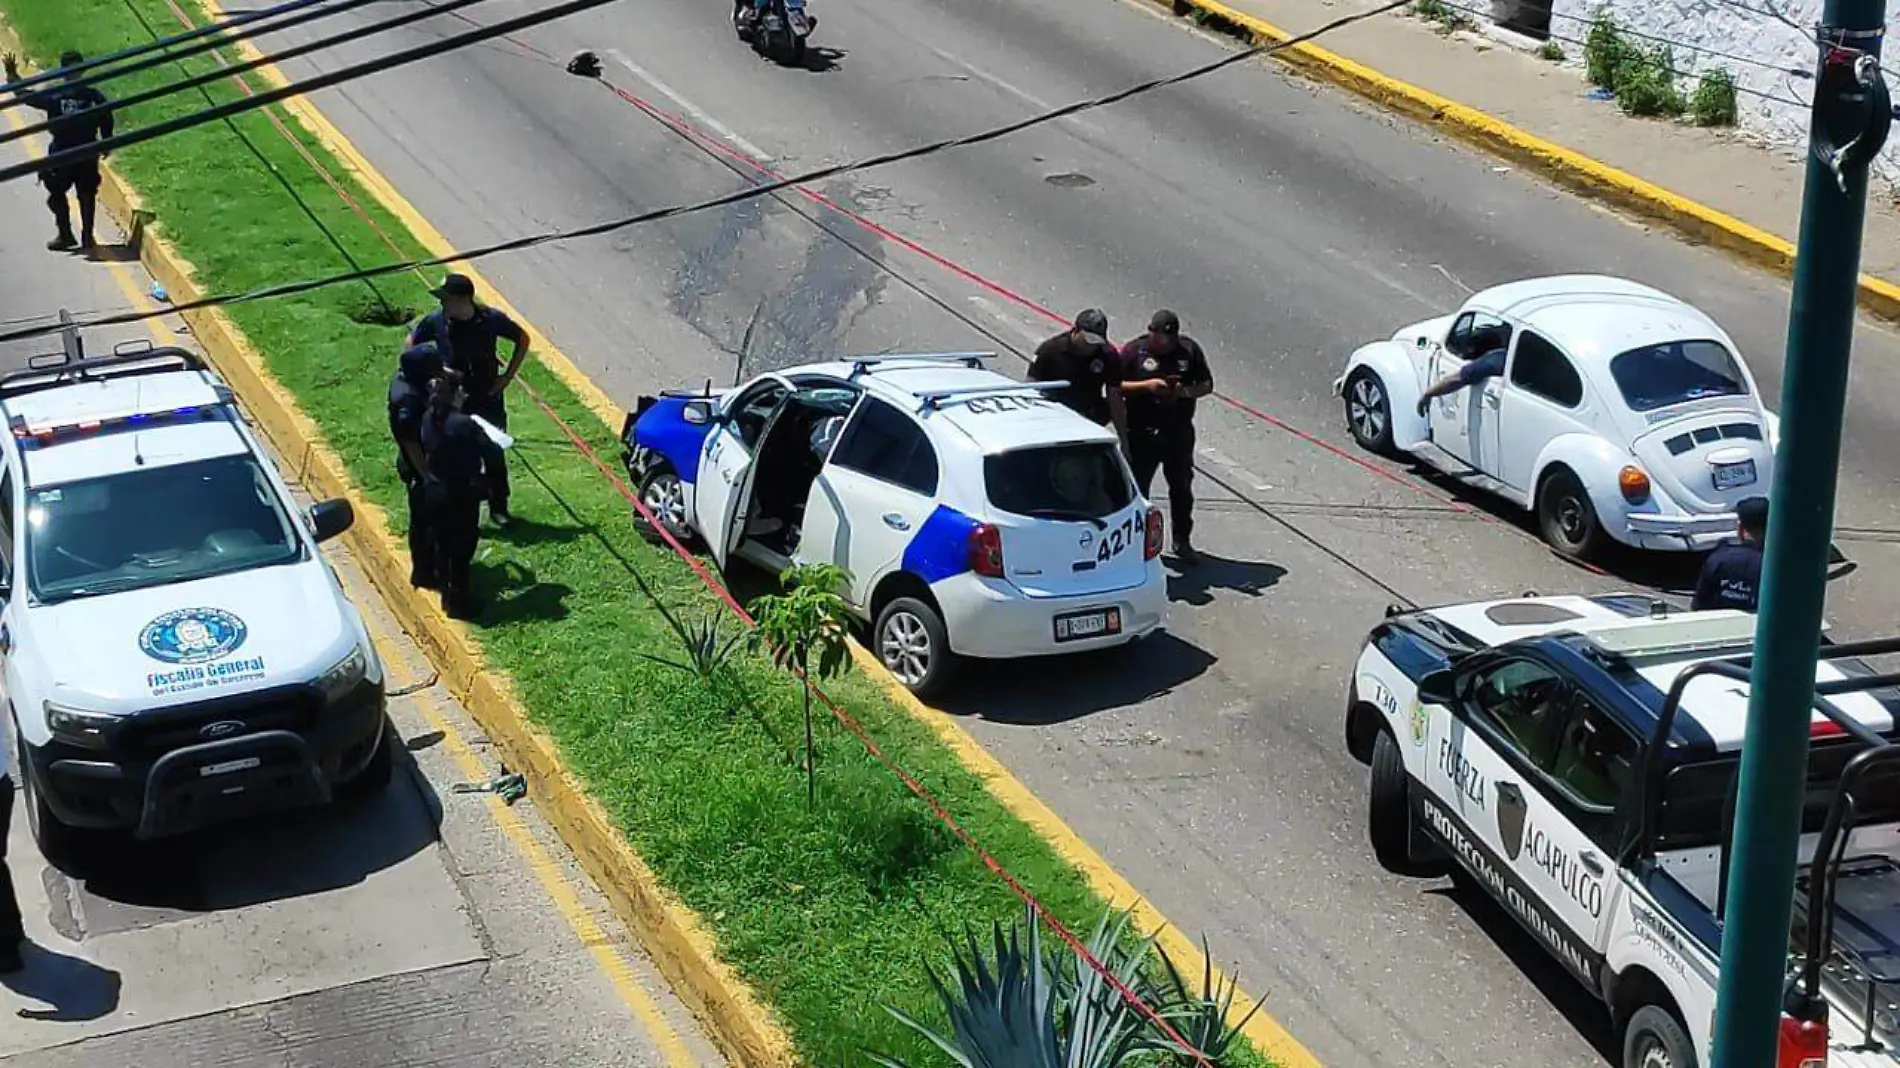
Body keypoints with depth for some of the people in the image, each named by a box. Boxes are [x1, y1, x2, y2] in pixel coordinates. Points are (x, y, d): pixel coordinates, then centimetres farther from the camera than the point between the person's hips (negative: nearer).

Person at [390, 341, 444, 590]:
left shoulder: (403, 378, -6)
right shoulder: (408, 400, -34)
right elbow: (412, 445, -28)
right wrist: (429, 477, -22)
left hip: (423, 464, 9)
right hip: (419, 469, -9)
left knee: (429, 516, 25)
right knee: (423, 519, 9)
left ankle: (429, 562, 43)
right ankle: (423, 573, 25)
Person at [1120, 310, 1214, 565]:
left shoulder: (1189, 350, 0)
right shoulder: (1134, 351, -6)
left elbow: (1207, 385, 5)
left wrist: (1185, 391, -15)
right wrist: (1146, 386, -21)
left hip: (1179, 433, 2)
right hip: (1141, 434, -2)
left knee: (1182, 488, 11)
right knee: (1137, 489, 4)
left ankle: (1182, 541, 24)